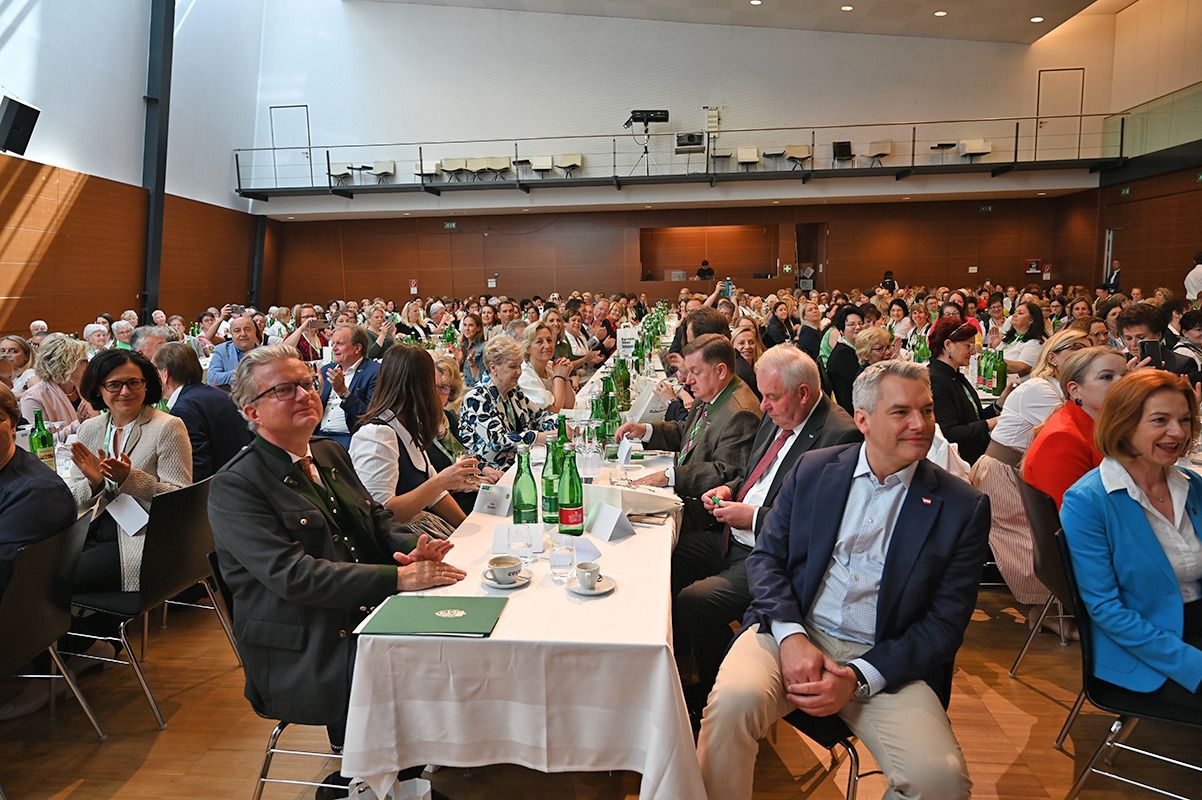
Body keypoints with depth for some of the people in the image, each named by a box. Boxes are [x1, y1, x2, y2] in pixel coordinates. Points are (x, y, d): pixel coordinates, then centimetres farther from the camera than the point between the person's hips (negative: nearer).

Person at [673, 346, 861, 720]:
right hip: (731, 537, 9)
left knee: (693, 602, -23)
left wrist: (754, 517, -20)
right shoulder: (776, 418, 9)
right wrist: (729, 490, 3)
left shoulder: (841, 436, -19)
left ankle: (711, 697, 6)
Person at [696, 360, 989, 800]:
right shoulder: (812, 470, 6)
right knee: (733, 699, -29)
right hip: (793, 633, 1)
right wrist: (791, 636, -13)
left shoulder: (963, 507, 1)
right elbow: (765, 557, 6)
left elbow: (945, 625, -1)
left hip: (886, 661, 0)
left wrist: (858, 678, -13)